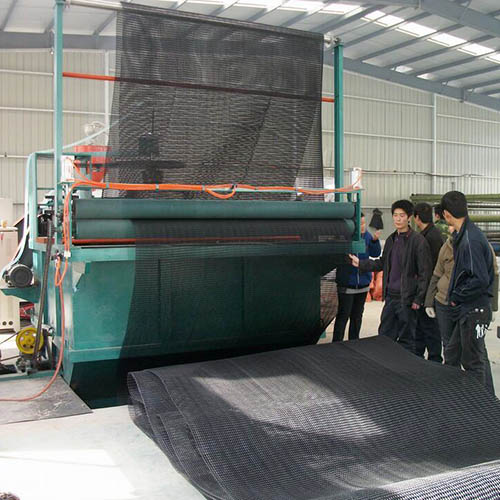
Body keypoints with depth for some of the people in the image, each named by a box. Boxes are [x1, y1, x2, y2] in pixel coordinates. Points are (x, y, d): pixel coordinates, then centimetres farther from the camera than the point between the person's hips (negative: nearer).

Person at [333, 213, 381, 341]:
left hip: (363, 283, 6)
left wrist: (374, 240, -10)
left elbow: (375, 253, 6)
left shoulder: (366, 235, 2)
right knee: (343, 315, -1)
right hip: (347, 284, -6)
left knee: (357, 315, 17)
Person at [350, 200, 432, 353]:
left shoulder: (418, 241, -11)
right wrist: (361, 264, 11)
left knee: (406, 340, 4)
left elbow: (425, 272, -12)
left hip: (407, 299, -7)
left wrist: (418, 299, -14)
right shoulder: (391, 240, 12)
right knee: (384, 336, 13)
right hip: (390, 296, 7)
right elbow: (382, 263, 21)